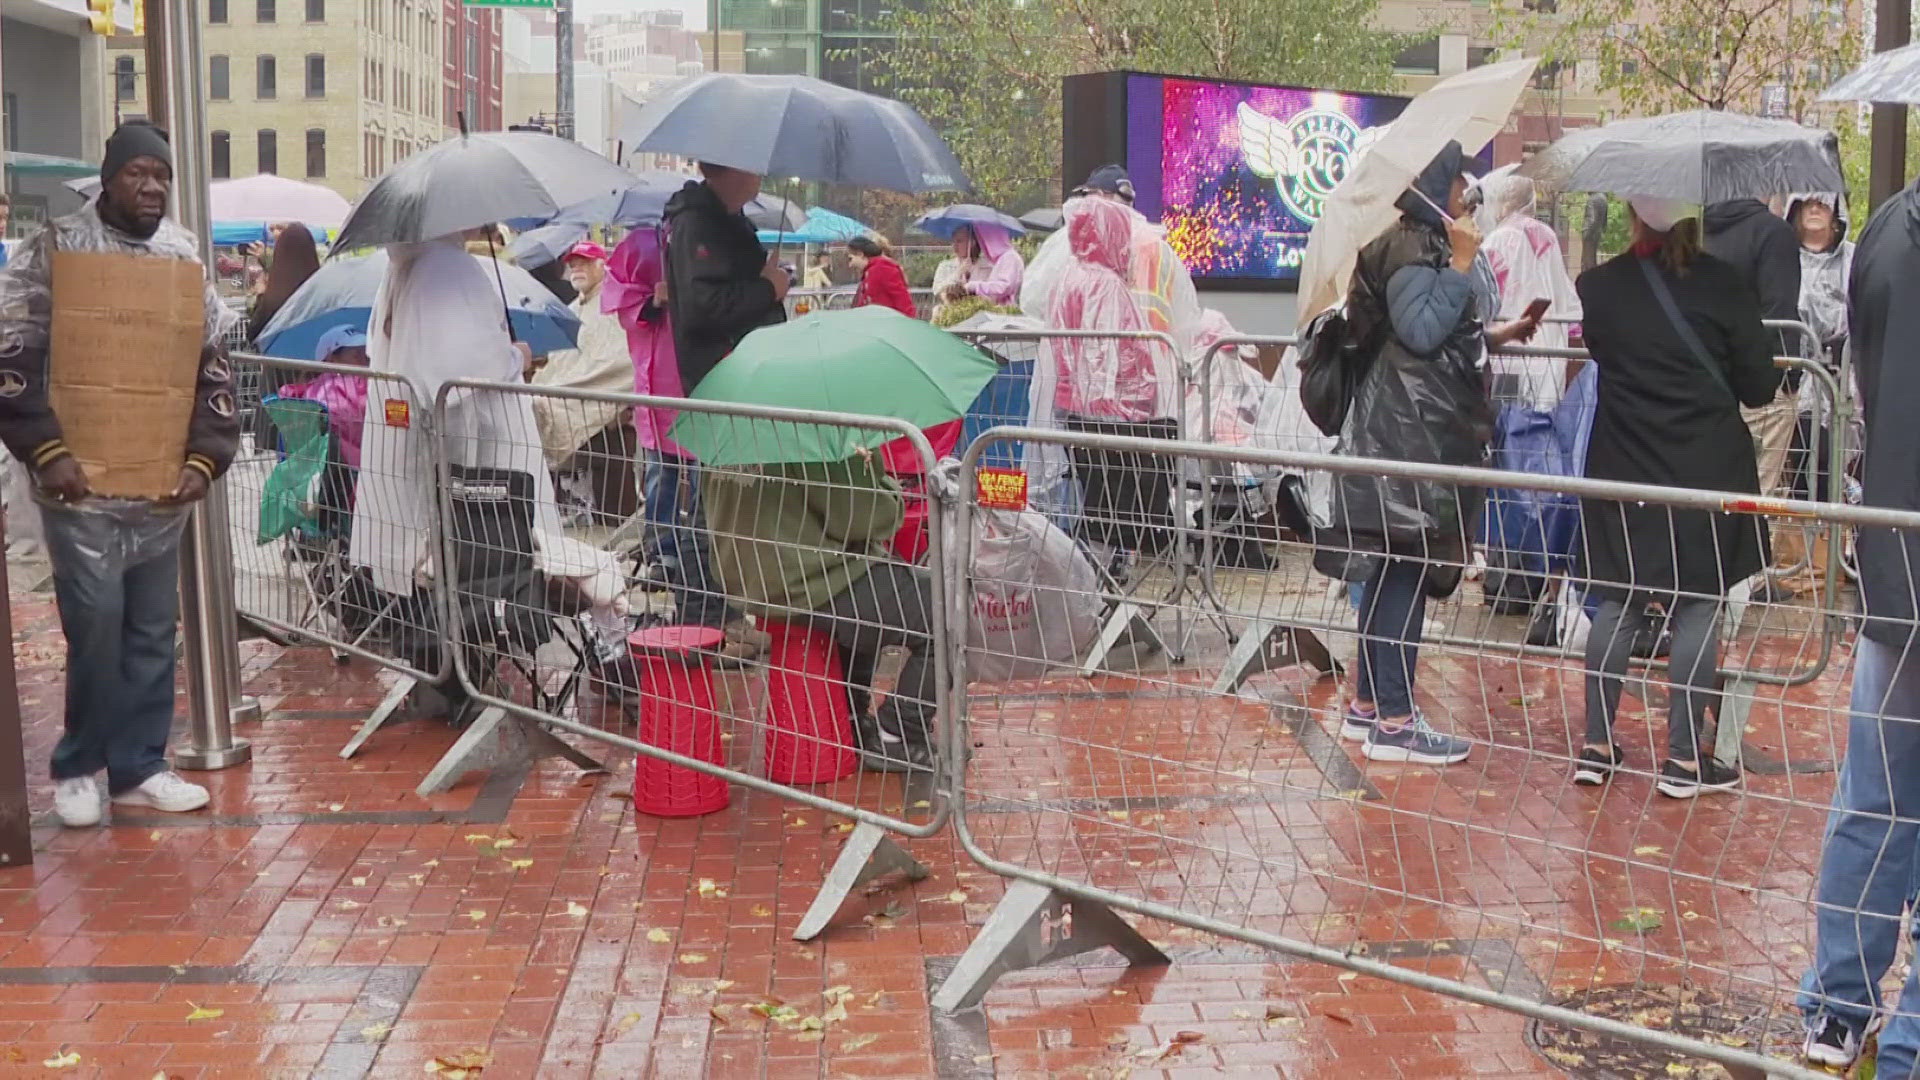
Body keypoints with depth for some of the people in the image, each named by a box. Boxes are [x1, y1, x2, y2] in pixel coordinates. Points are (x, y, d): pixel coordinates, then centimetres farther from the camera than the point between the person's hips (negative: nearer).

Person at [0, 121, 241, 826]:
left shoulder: (185, 257, 10)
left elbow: (214, 368, 14)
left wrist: (206, 457, 2)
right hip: (81, 486, -4)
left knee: (153, 632, 8)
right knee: (97, 628, -5)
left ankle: (138, 768, 20)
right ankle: (78, 768, 14)